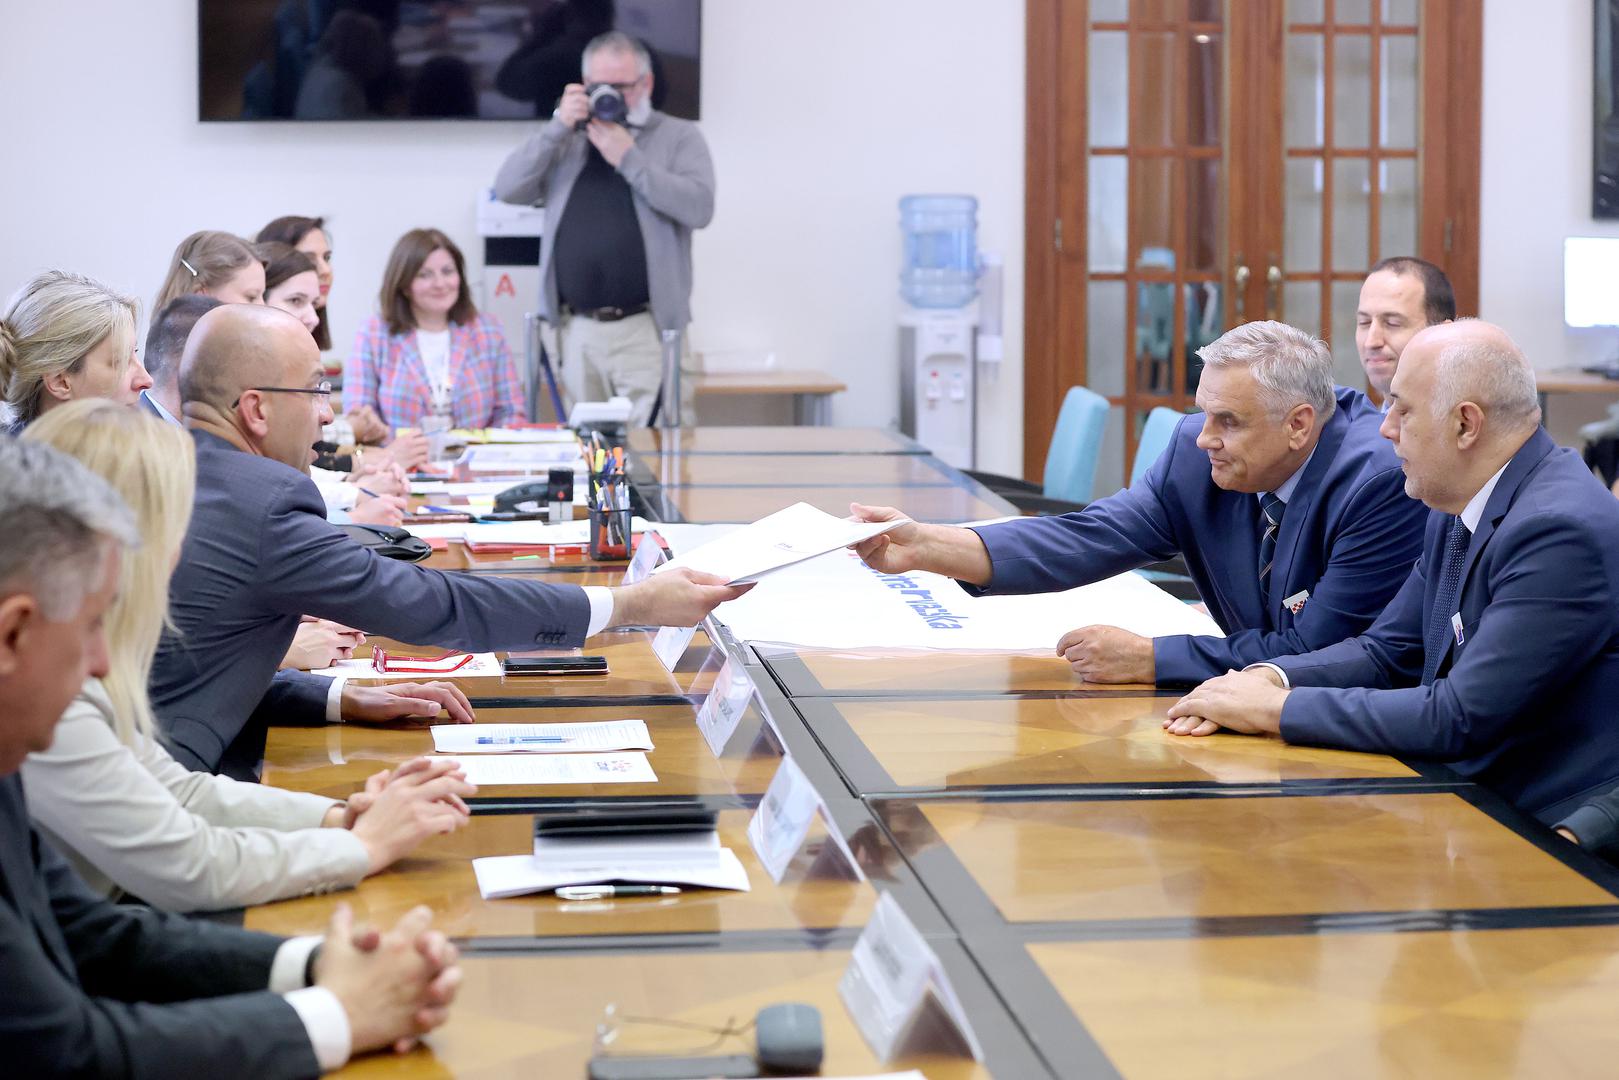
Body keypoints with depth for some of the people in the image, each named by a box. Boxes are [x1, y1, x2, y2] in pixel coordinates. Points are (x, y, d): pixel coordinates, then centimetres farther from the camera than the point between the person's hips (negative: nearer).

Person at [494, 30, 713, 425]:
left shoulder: (679, 136, 7)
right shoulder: (565, 141, 17)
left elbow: (699, 207, -10)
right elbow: (508, 189, 4)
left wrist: (628, 158, -11)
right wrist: (558, 127, -5)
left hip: (647, 329, -4)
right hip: (577, 329, 4)